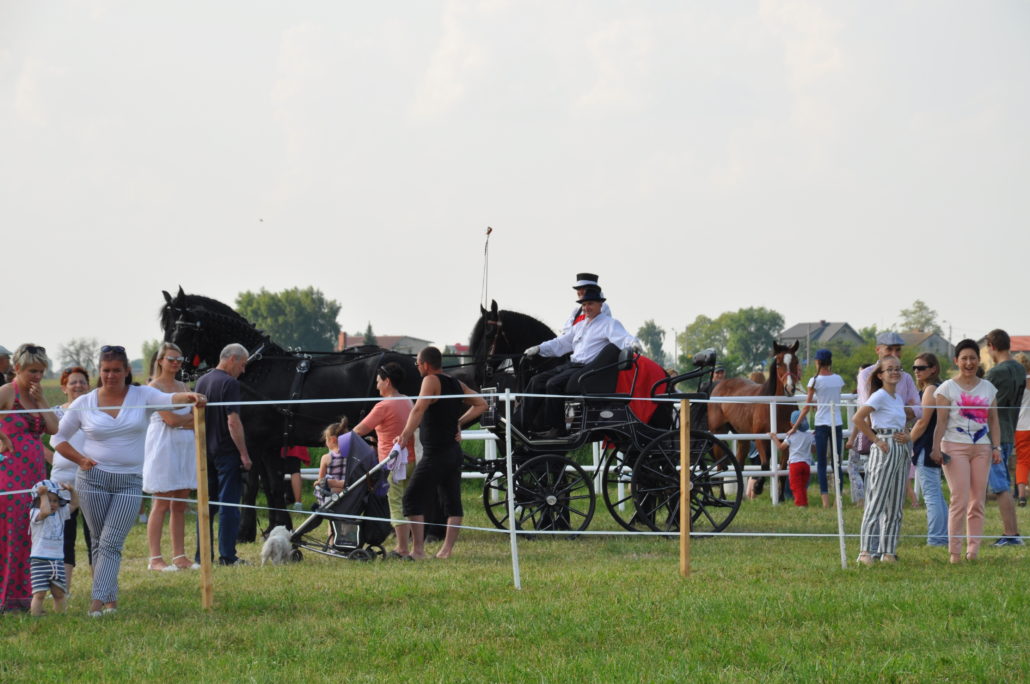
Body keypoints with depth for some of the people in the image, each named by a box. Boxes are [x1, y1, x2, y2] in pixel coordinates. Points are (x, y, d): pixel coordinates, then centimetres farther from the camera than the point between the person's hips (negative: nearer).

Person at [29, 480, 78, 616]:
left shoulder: (61, 513, 13)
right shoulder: (35, 513, -7)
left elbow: (75, 504, 21)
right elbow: (45, 512, -27)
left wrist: (71, 491, 5)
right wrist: (44, 495, -17)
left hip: (58, 560, 6)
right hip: (39, 560, -6)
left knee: (59, 592, 8)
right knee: (39, 593, -9)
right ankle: (36, 617, -7)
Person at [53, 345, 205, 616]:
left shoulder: (141, 396, 2)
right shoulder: (84, 404, 4)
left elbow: (169, 399, -18)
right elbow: (59, 437, 12)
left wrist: (189, 396, -39)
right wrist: (80, 459, -2)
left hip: (130, 481, -1)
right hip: (93, 479, 1)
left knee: (112, 543, -9)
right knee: (100, 541, 4)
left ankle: (99, 601, -13)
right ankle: (111, 599, 14)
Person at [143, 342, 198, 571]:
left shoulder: (182, 386, 17)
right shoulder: (155, 387, -5)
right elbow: (170, 418, -14)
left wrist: (179, 420, -8)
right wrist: (190, 416, 2)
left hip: (185, 446, 7)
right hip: (163, 446, -7)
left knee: (180, 505, 7)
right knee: (161, 504, -8)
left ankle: (179, 556, 10)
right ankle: (155, 559, -7)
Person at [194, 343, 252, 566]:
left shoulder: (202, 382, 12)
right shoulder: (229, 383, -13)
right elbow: (233, 421, -18)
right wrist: (244, 453, -15)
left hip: (205, 453, 7)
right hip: (226, 452, -7)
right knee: (229, 504, -5)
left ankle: (202, 555, 11)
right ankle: (227, 556, -7)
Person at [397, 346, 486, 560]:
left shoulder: (431, 381, -11)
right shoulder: (456, 384, 13)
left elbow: (419, 409, -26)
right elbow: (481, 404, 21)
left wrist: (406, 434, -34)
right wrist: (459, 422, 13)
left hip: (435, 454, -9)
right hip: (454, 452, 9)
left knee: (413, 499, -8)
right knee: (452, 502, 9)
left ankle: (418, 549, -16)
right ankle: (447, 550, 9)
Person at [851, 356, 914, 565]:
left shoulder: (898, 397, 14)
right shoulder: (879, 396, -9)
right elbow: (858, 418, -17)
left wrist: (907, 436, 10)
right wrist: (876, 440, -13)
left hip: (901, 451, 8)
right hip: (884, 450, -8)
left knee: (895, 505, 8)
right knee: (876, 502, -10)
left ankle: (888, 551, 12)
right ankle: (866, 551, -10)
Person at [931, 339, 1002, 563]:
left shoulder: (988, 388, 13)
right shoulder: (948, 388, 1)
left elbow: (993, 420, 14)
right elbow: (941, 421, -4)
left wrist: (996, 447, 3)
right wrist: (936, 447, -15)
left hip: (981, 448, 4)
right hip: (955, 447, -4)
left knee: (978, 502, 2)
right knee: (960, 500, -10)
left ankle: (973, 551, 6)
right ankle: (954, 551, -5)